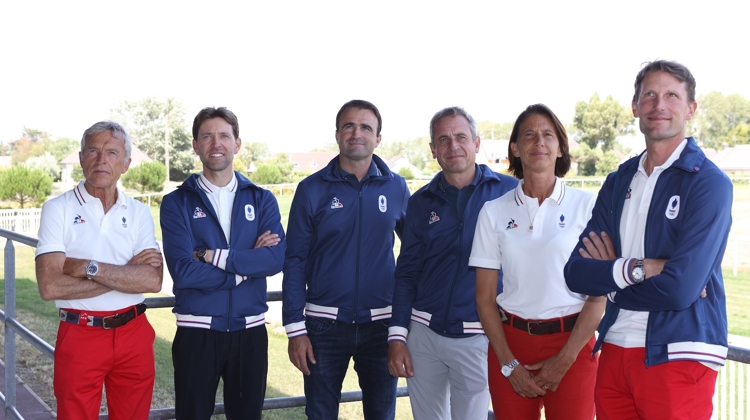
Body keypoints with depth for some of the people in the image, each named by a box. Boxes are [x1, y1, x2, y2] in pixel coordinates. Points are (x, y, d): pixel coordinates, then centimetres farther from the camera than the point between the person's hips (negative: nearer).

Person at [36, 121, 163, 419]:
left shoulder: (139, 213, 4)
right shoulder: (58, 209, -4)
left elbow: (153, 281, -10)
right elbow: (50, 286, -15)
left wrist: (88, 268, -17)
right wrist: (127, 272, -12)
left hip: (134, 336, 3)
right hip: (79, 337, -3)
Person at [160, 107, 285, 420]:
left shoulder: (262, 200, 5)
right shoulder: (177, 203, -2)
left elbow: (276, 258, -12)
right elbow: (183, 271, -15)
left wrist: (213, 256, -16)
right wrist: (247, 265, -12)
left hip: (250, 330, 2)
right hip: (197, 331, -2)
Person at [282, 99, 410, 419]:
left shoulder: (396, 188, 2)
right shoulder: (312, 189, -3)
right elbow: (295, 262, -3)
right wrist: (295, 329, -8)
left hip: (380, 322, 1)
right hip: (325, 324, -1)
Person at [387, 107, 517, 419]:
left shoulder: (508, 192, -3)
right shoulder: (421, 202, 6)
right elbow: (406, 273, 8)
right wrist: (397, 336, 2)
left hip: (477, 338, -3)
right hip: (424, 332, 3)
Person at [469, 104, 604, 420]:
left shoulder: (586, 206, -2)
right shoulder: (494, 212, 3)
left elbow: (599, 293, -3)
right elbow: (485, 297, 4)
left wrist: (564, 360, -8)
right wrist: (509, 364, -4)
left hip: (572, 343, -1)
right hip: (510, 342, 2)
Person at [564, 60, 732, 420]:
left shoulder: (709, 183, -9)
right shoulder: (619, 182, 8)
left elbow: (680, 289, -20)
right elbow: (576, 273, 0)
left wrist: (609, 276, -6)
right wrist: (635, 268, -16)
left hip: (677, 359, -5)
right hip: (615, 350, 5)